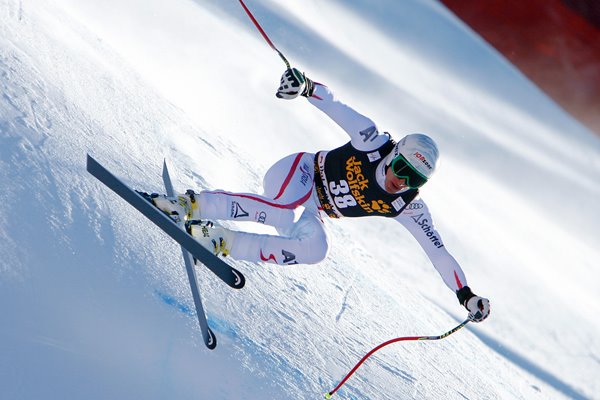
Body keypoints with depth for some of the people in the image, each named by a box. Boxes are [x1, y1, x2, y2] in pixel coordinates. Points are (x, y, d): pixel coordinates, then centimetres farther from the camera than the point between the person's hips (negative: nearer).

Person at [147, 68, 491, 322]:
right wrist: (307, 86, -39)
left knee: (315, 251, -26)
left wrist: (466, 294, -16)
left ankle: (223, 243, -14)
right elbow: (336, 106, -20)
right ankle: (191, 204, -24)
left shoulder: (408, 207, -12)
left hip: (314, 213, 5)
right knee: (283, 213, -38)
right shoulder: (375, 142, -20)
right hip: (298, 174, -5)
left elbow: (438, 251, -11)